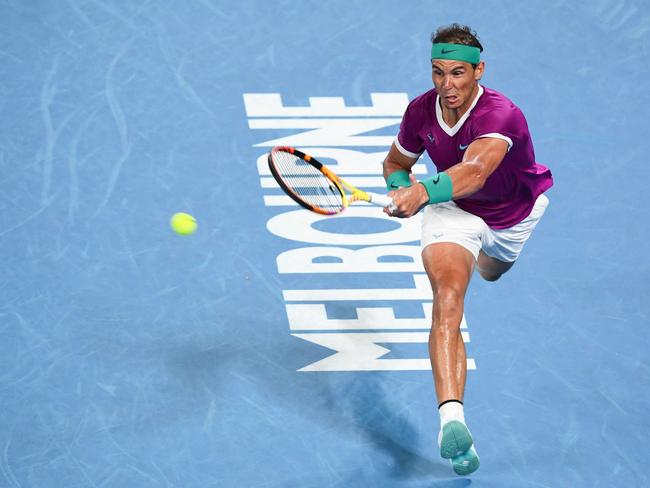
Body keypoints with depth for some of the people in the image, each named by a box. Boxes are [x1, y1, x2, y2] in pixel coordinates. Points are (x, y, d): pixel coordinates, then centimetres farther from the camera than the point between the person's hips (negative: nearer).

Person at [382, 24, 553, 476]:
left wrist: (425, 193, -74)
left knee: (492, 272, 33)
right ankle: (452, 416, -45)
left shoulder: (501, 115, -38)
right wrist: (401, 187, -24)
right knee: (448, 293, -28)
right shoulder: (420, 111, -22)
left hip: (515, 215, -1)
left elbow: (474, 171, -57)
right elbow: (396, 162, -1)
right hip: (454, 213, 1)